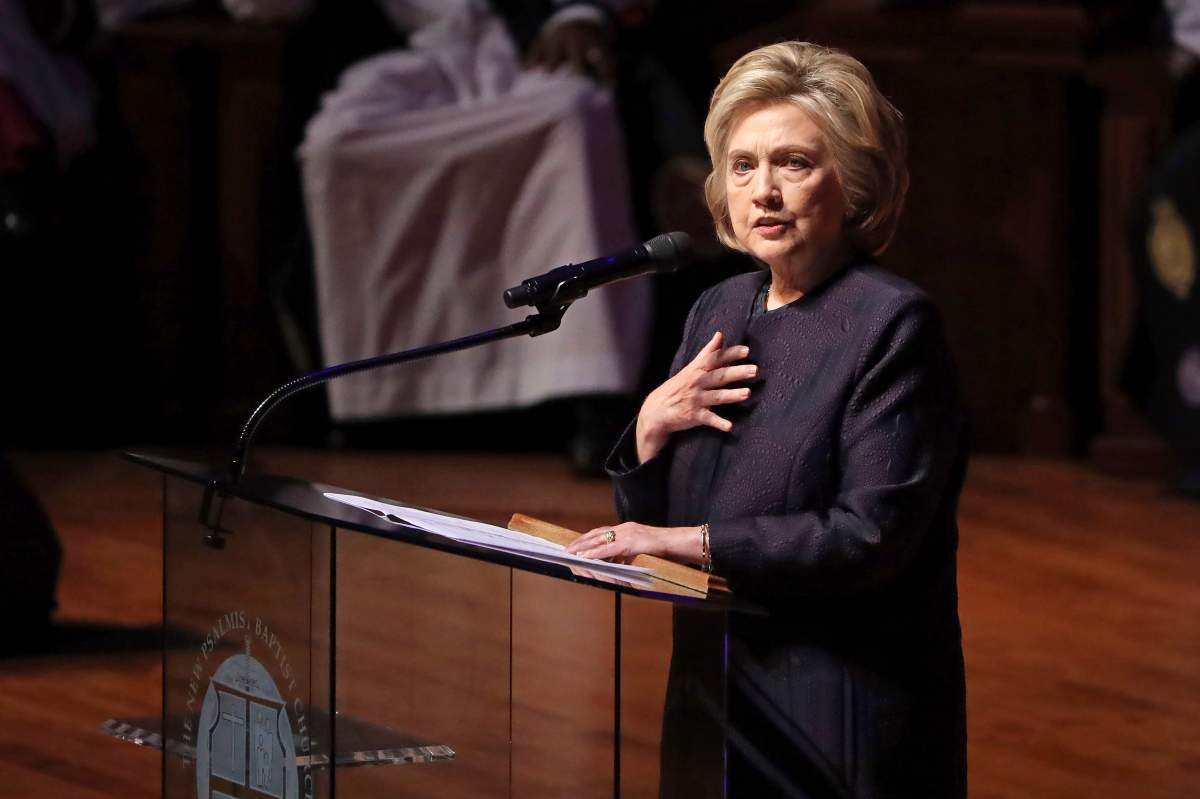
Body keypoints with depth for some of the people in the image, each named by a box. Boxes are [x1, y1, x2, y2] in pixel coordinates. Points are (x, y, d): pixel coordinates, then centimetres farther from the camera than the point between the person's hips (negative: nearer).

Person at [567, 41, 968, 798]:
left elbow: (873, 536, -20)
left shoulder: (892, 324, -11)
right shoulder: (718, 311, 11)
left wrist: (693, 542, -19)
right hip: (717, 705, 7)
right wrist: (650, 429, -6)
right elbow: (647, 519, 14)